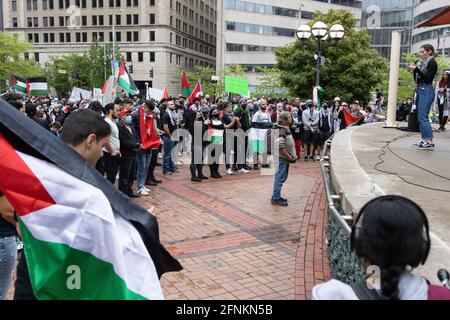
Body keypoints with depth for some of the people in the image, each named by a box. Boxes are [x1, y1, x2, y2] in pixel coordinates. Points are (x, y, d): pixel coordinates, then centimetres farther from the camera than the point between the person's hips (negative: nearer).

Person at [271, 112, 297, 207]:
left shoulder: (286, 129, 12)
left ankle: (276, 196, 27)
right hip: (282, 158, -10)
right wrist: (289, 156, -20)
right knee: (280, 178, -3)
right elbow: (280, 147, -28)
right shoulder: (282, 131, -19)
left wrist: (291, 156, 15)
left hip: (285, 158, 10)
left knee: (282, 177, 17)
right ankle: (276, 198, 4)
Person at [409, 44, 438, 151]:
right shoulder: (423, 63, 17)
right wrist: (414, 70, 4)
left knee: (422, 117, -14)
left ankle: (429, 142, -14)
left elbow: (428, 78, -15)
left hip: (427, 91, -9)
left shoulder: (432, 62, -5)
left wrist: (417, 69, -17)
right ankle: (425, 140, 12)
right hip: (420, 90, 9)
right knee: (421, 117, 8)